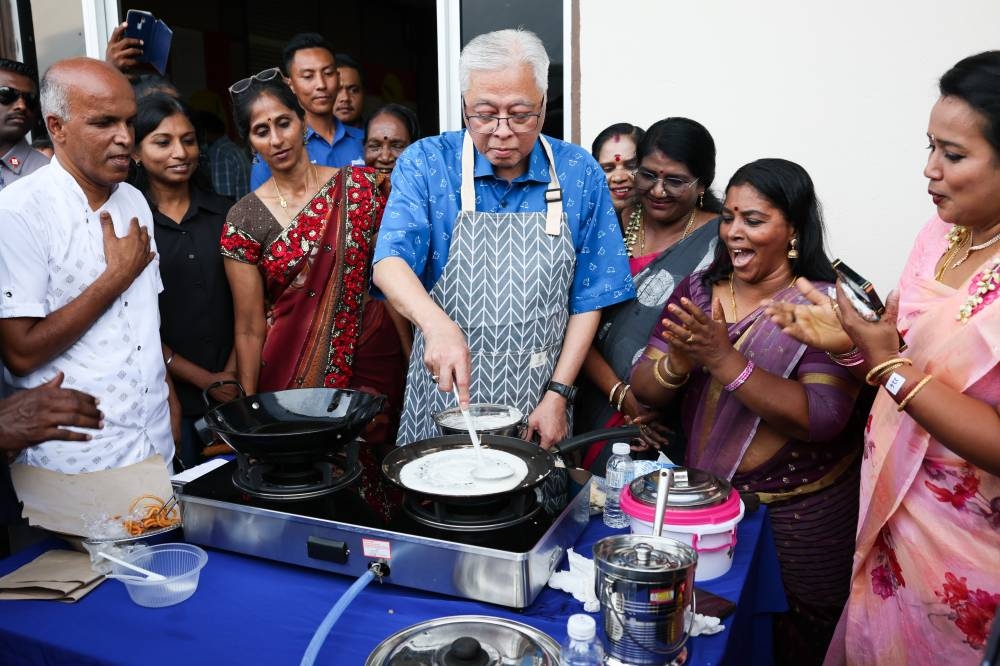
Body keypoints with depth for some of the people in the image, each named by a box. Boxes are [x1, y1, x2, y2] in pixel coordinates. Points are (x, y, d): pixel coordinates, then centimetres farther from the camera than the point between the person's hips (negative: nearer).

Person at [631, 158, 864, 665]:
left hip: (800, 514, -3)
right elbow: (643, 387, -3)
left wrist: (724, 360, -30)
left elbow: (822, 417, -24)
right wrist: (680, 361, -25)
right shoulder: (696, 290, 0)